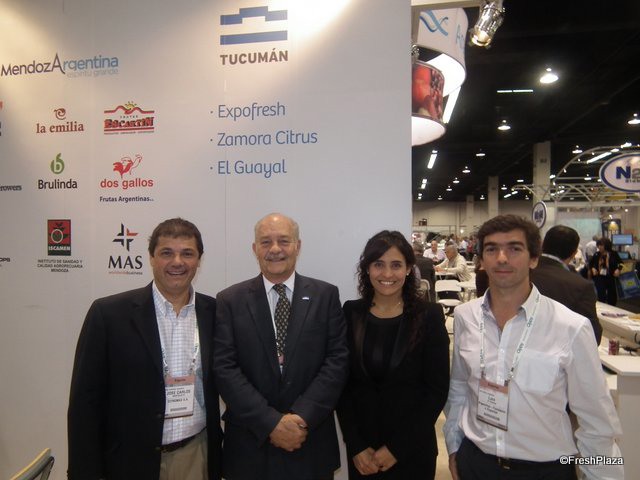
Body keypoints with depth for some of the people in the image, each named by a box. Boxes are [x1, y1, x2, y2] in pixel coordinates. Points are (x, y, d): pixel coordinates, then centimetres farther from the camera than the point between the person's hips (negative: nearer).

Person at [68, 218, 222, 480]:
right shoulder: (108, 313, -11)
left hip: (198, 456, 3)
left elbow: (217, 387, 5)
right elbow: (85, 401, -8)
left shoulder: (214, 312, -3)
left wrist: (217, 458, 5)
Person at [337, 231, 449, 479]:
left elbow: (437, 390, -8)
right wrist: (356, 446, -8)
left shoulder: (429, 315, -9)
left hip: (413, 447, -1)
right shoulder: (351, 313, -4)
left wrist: (397, 448, -10)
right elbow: (342, 384, -2)